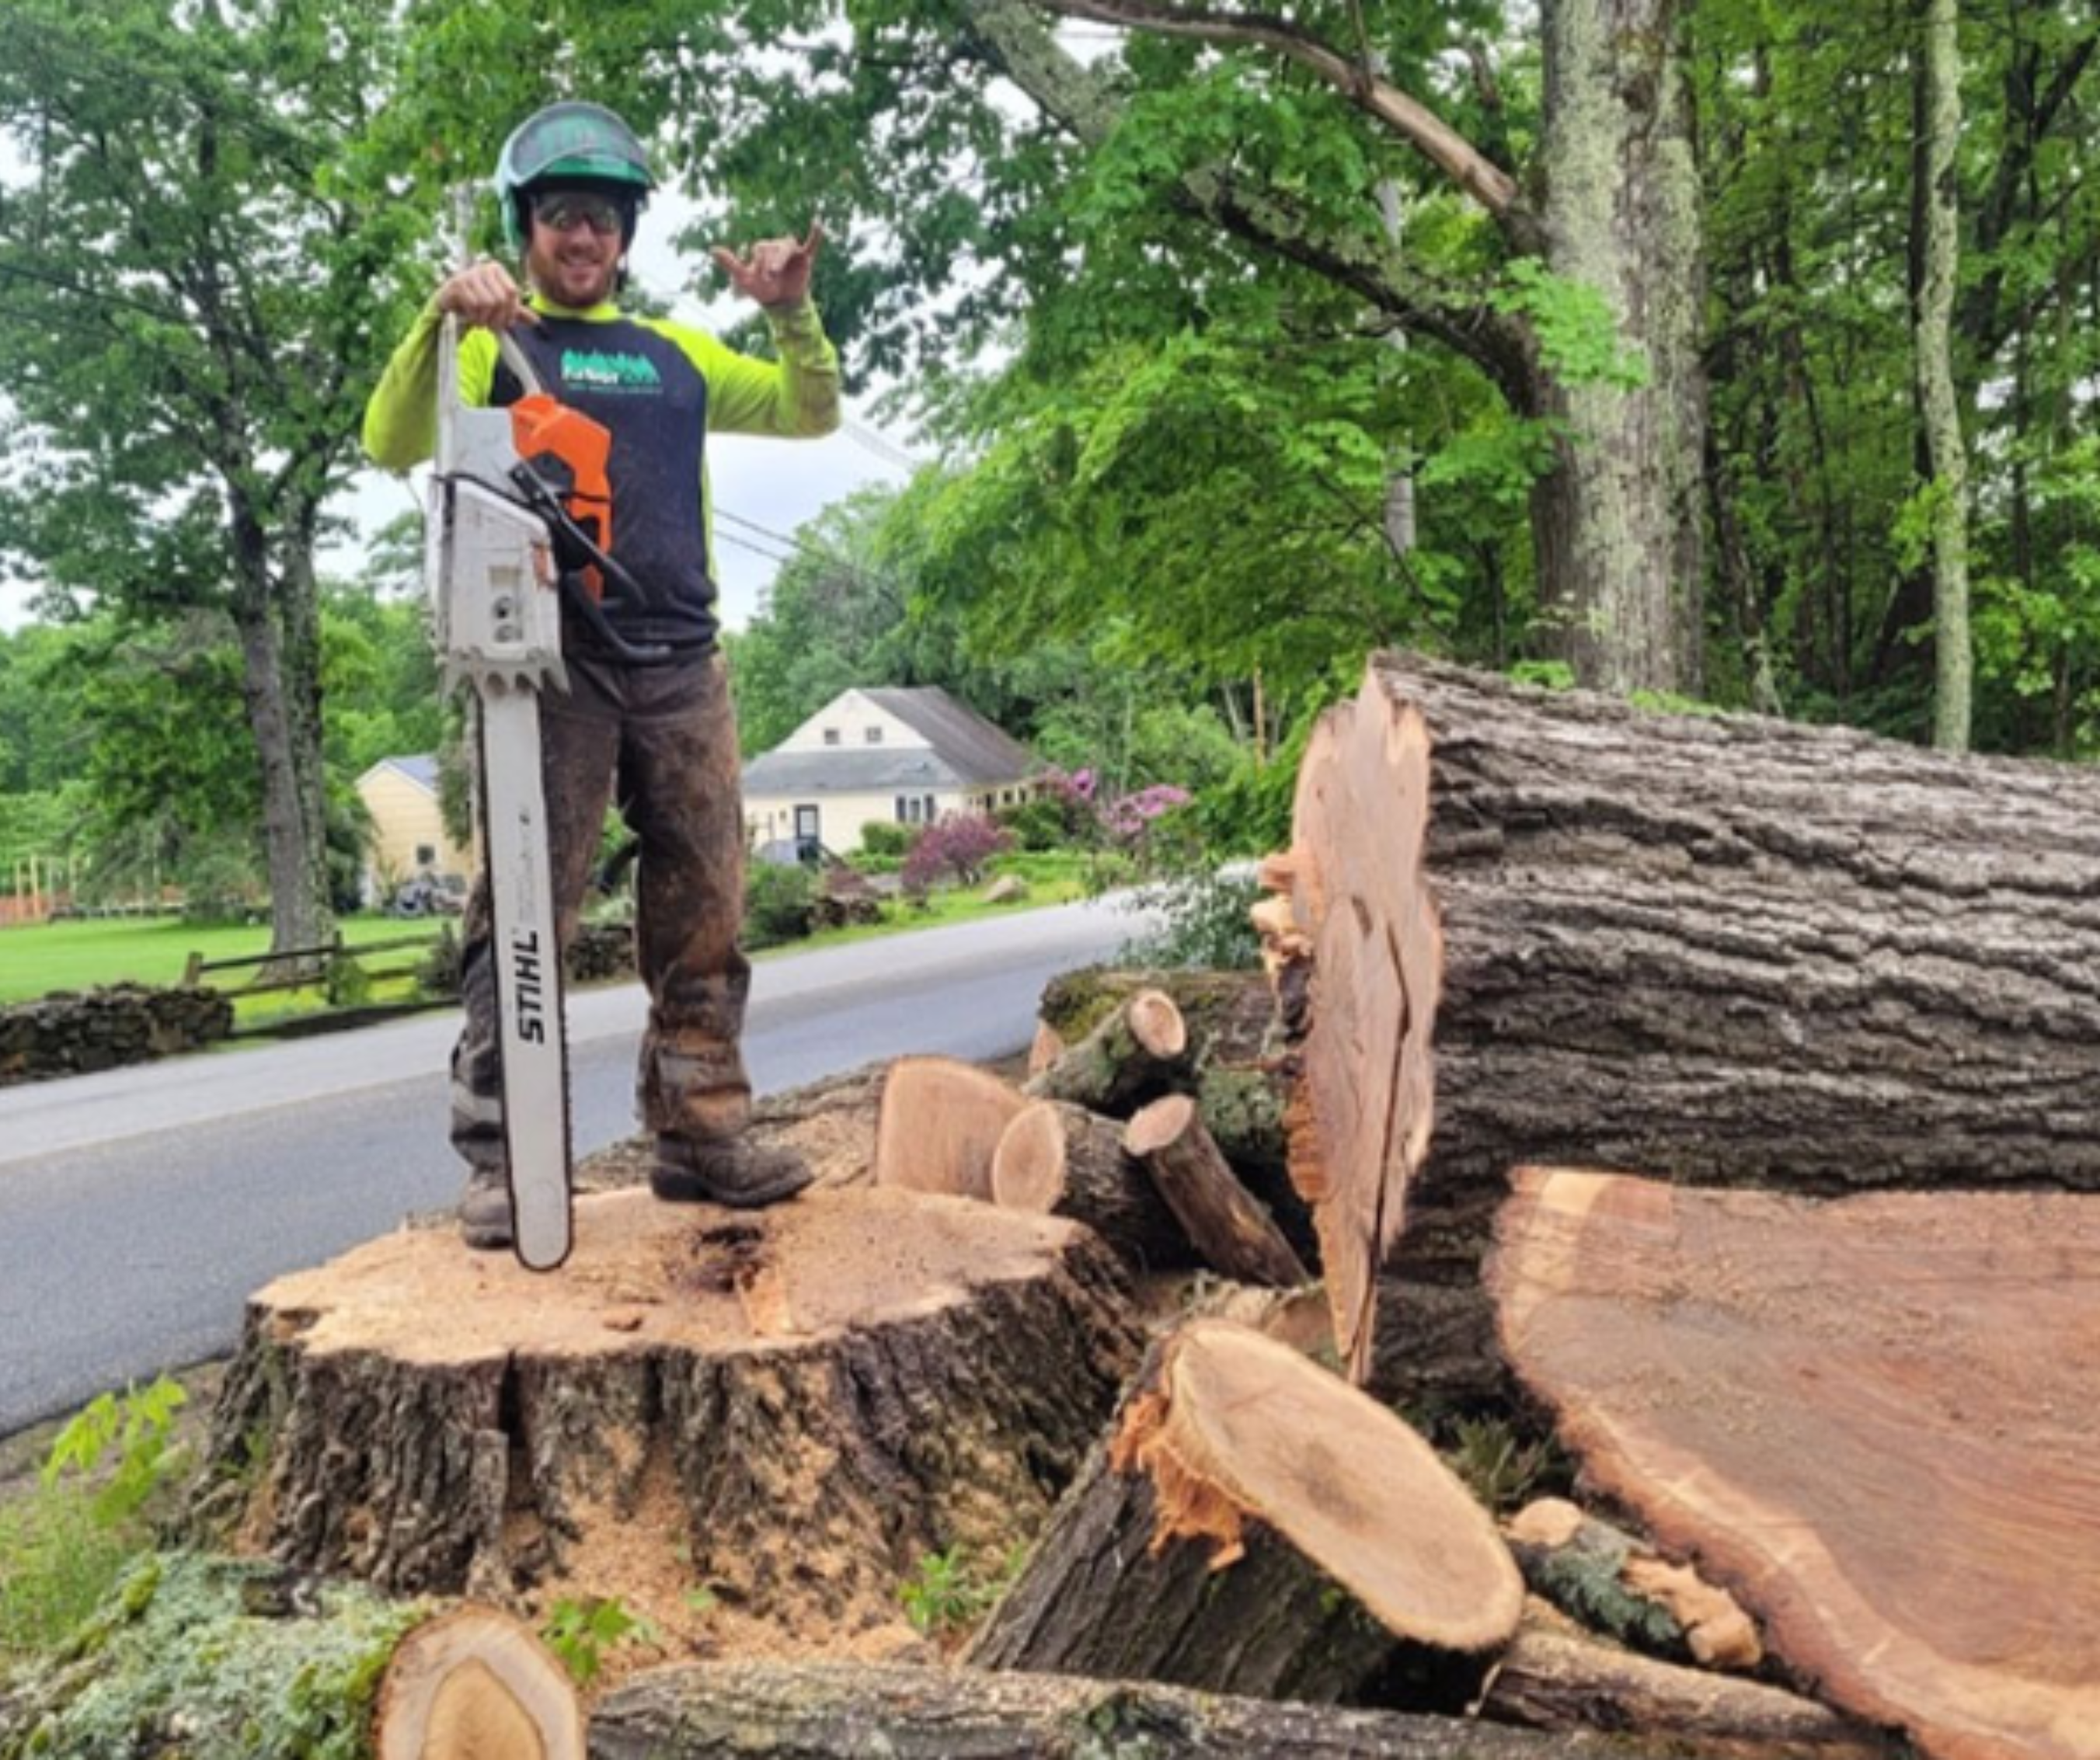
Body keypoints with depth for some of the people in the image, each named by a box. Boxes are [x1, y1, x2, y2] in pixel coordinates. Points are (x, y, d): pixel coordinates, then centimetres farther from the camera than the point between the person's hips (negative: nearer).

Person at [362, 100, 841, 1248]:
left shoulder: (674, 355, 22)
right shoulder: (494, 347, 9)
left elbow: (811, 414, 22)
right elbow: (393, 445, -7)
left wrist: (791, 312, 5)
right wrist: (440, 316, -21)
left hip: (682, 663, 5)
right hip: (552, 658, -4)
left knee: (701, 918, 3)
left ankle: (701, 1137, 10)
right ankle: (499, 1162, -4)